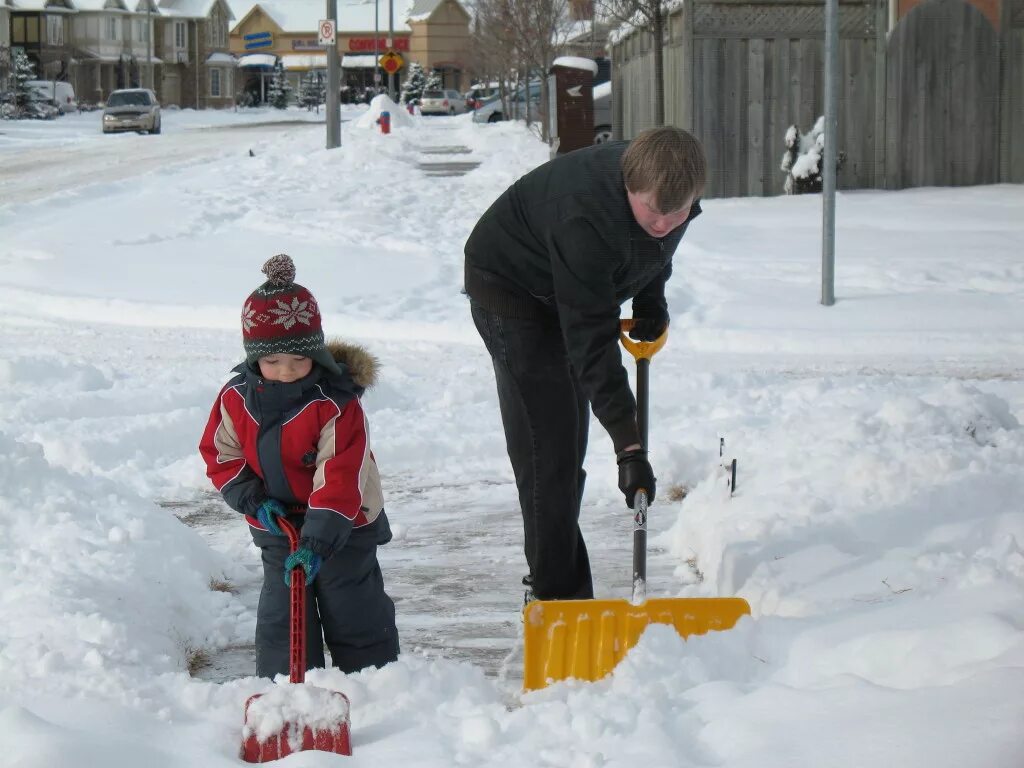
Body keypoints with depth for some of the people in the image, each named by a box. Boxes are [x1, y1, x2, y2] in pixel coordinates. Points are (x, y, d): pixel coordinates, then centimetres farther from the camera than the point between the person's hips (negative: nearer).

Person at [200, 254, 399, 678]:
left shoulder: (337, 404, -24)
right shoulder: (237, 397, -8)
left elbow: (340, 478, -27)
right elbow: (219, 452, 3)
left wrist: (319, 539, -33)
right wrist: (251, 498, -12)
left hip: (343, 526, -4)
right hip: (277, 526, 4)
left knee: (353, 612, 6)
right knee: (280, 614, 7)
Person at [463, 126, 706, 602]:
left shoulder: (674, 191, -19)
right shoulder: (583, 221, -41)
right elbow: (592, 341, -41)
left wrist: (651, 300, -3)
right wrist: (628, 444, -42)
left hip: (571, 291, 8)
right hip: (511, 289, -8)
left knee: (568, 447, 12)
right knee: (548, 445, -14)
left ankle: (557, 590, 22)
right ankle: (556, 597, -9)